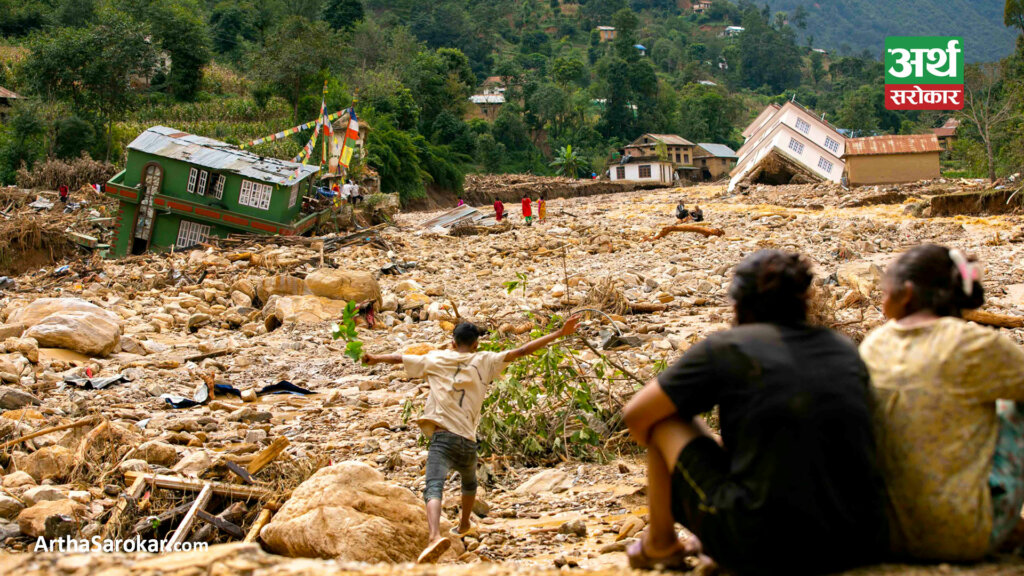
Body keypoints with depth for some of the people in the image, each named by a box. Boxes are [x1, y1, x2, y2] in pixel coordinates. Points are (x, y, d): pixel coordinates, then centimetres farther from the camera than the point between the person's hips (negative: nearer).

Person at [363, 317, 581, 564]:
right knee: (469, 482, 32)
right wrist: (560, 333, 7)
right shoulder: (484, 361, 10)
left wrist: (375, 358, 44)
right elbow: (522, 351, 5)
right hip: (468, 441, 2)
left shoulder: (435, 359, 12)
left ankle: (435, 537, -44)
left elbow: (399, 358, 24)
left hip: (442, 436, -2)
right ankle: (464, 525, 51)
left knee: (434, 488, -19)